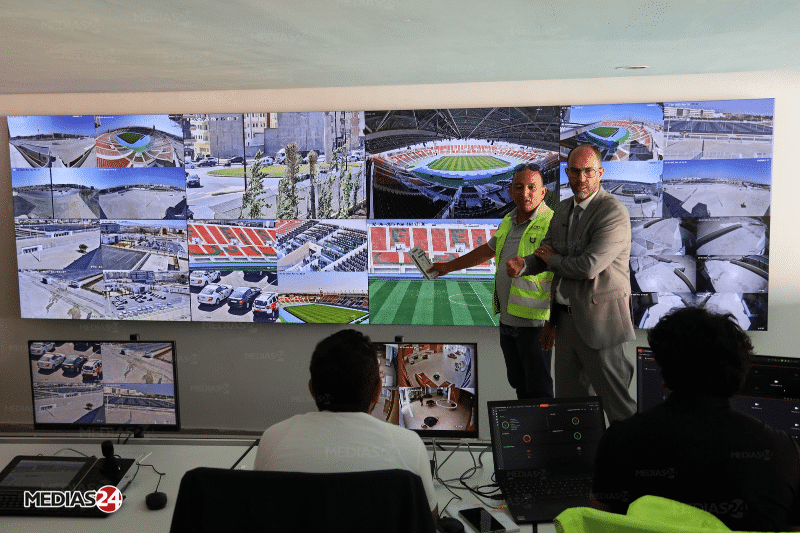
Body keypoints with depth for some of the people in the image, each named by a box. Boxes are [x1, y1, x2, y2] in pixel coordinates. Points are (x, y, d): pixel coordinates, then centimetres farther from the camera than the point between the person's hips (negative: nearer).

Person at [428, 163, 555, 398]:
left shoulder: (553, 224, -11)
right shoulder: (508, 222, 13)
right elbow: (487, 250, 29)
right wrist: (448, 267, 35)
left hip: (535, 322, -7)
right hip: (507, 319, 7)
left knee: (539, 390, 0)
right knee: (518, 383, 15)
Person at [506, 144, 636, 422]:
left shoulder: (613, 212, -15)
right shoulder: (563, 209, 11)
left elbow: (589, 266, -25)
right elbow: (546, 254, 13)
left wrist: (553, 259, -7)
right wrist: (523, 265, -10)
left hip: (598, 318, -7)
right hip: (566, 315, 8)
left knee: (614, 397, 5)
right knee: (567, 394, 18)